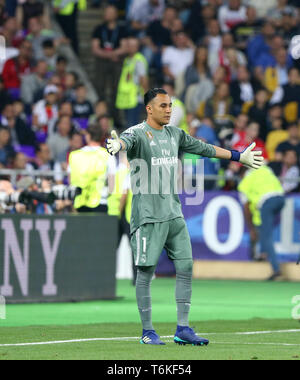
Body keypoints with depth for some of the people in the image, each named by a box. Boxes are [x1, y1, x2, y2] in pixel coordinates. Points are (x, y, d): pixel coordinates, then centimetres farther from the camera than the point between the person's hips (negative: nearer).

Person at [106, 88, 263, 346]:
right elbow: (125, 141, -31)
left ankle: (183, 329, 8)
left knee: (186, 266, 3)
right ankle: (148, 331, 6)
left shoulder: (174, 134, 14)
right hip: (148, 215, -7)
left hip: (174, 214, 7)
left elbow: (204, 148, 26)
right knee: (146, 271, -2)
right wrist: (116, 146, -56)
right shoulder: (138, 133, -7)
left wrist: (239, 157, 32)